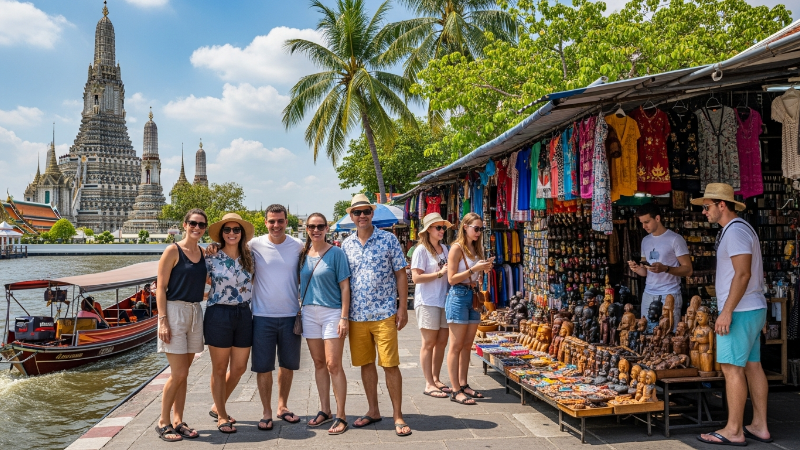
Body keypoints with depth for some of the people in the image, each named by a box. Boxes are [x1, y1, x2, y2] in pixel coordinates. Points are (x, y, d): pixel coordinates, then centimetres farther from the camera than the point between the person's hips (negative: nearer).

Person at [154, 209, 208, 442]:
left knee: (183, 374, 12)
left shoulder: (203, 253, 10)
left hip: (196, 312, 6)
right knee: (178, 373, -4)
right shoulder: (173, 251, -8)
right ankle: (163, 422, 13)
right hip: (175, 311, -6)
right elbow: (161, 288, -11)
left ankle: (178, 421, 21)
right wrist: (163, 320, -16)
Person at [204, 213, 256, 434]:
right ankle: (222, 416, 22)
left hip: (243, 314, 4)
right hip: (219, 314, -4)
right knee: (220, 368, 6)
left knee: (239, 367, 11)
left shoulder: (248, 258, 6)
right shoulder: (211, 259, -5)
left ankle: (217, 407, 33)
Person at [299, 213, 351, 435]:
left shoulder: (336, 253, -5)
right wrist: (299, 312, 6)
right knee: (319, 364, 12)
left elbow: (345, 286, -7)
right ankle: (324, 410, 23)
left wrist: (344, 317, -13)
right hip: (309, 313, 5)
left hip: (332, 312, -5)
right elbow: (301, 284, 13)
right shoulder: (303, 254, 8)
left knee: (333, 365, -5)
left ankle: (341, 416, 4)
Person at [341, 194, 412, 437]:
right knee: (365, 364, 12)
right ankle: (373, 411, 26)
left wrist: (403, 307, -6)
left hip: (384, 313, -3)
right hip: (356, 316, 4)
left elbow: (400, 275, -1)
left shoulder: (389, 240, -3)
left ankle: (398, 415, 11)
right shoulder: (346, 245, 7)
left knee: (390, 364, -1)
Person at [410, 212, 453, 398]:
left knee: (442, 341, 10)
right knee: (429, 343, 0)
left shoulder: (444, 249, 13)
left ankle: (436, 379, 23)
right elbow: (416, 277, -16)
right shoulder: (421, 250, -8)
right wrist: (440, 273, -18)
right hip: (428, 302, -7)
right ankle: (429, 384, 8)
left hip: (444, 300, 7)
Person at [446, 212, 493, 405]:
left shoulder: (476, 248, 13)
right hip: (458, 297, -8)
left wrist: (484, 269, 1)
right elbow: (452, 279, -14)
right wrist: (474, 269, -19)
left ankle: (463, 385, 20)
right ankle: (455, 391, 1)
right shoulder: (457, 248, -10)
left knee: (467, 345, 11)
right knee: (456, 346, -3)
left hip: (473, 296, 8)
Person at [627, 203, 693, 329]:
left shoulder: (675, 239, -6)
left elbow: (688, 270, -7)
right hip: (648, 295, 6)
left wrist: (665, 268, -23)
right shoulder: (645, 241, 13)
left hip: (669, 295, -6)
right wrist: (637, 269, -5)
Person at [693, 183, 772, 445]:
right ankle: (760, 427, 18)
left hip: (740, 311, -10)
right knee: (752, 366, 12)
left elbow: (743, 274, -22)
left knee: (732, 368, -6)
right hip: (752, 309, 10)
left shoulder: (735, 230, -15)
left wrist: (726, 311, -22)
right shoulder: (737, 229, 17)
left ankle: (734, 431, 1)